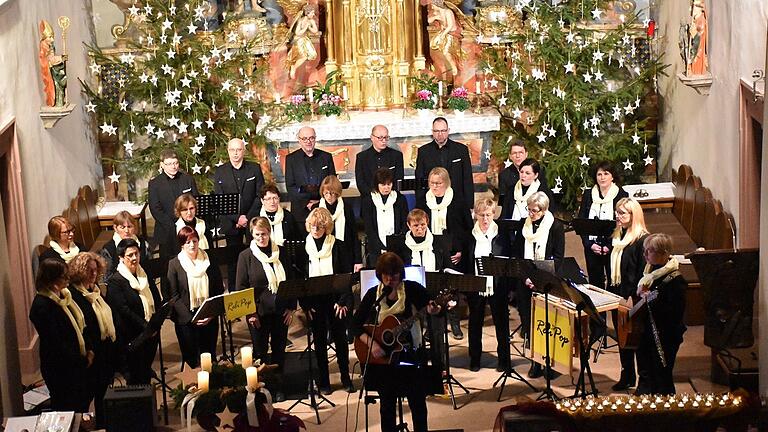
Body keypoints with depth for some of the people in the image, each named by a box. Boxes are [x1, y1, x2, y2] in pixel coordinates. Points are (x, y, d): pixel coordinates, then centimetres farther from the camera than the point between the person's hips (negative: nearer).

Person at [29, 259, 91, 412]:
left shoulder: (64, 296, 5)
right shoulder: (42, 305, -21)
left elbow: (80, 325, 15)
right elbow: (55, 344, -22)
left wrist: (88, 350, 1)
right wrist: (82, 361, -15)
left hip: (78, 366, 8)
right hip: (60, 370, -8)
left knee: (82, 404, 16)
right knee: (67, 409, 4)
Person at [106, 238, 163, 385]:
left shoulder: (145, 275, 9)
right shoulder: (115, 281, -12)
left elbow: (157, 299, 13)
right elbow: (124, 310, -17)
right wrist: (145, 326, -20)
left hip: (151, 332, 6)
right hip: (132, 337, -6)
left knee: (147, 371, 17)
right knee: (136, 377, 3)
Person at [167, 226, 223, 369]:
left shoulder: (210, 261, 5)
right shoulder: (174, 264, -2)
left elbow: (219, 290, 7)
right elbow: (173, 296, -6)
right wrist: (190, 318, -14)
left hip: (209, 318, 2)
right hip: (186, 319, -2)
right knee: (191, 360, 4)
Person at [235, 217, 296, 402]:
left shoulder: (281, 253, 4)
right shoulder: (246, 256, -4)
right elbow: (241, 287, -4)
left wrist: (291, 307, 3)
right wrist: (250, 313, -10)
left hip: (280, 310, 3)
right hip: (258, 312, -3)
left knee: (279, 349, 11)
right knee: (260, 350, 7)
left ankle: (278, 387, 24)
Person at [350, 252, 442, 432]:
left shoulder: (412, 289, -4)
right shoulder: (373, 294, 1)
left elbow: (435, 307, -7)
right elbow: (355, 325, 0)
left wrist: (433, 310, -31)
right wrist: (371, 343, -15)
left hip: (412, 354, -1)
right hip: (383, 356, 1)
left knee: (418, 402, -1)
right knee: (387, 402, 3)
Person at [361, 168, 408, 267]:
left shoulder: (400, 199, 5)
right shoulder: (368, 201, 2)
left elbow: (405, 226, 3)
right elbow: (369, 229, -3)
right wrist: (381, 249, -14)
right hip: (376, 251, 0)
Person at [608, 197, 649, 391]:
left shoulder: (642, 239, -14)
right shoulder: (617, 236, 10)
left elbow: (643, 273, -16)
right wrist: (610, 290, 13)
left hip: (632, 297, -8)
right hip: (617, 295, 8)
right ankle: (627, 376, 25)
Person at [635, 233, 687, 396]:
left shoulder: (675, 280, -19)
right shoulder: (651, 271, 7)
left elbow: (676, 312, -26)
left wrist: (653, 300, -28)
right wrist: (640, 293, 2)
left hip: (666, 338, -8)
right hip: (647, 332, 8)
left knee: (662, 377, 3)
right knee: (645, 376, 18)